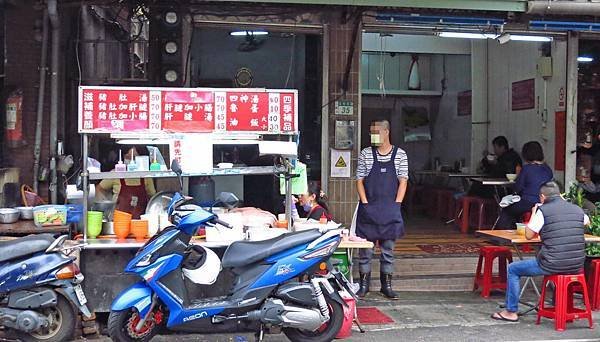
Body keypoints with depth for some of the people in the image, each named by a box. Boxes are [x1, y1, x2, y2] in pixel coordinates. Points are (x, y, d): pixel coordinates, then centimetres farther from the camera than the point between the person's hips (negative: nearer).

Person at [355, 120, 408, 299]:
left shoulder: (400, 155, 3)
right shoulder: (366, 154, 3)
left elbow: (403, 181, 1)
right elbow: (359, 180, 3)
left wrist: (396, 205, -7)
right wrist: (365, 203, -7)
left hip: (391, 210, 0)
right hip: (369, 210, 0)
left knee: (388, 249, 7)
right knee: (365, 248, 3)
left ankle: (386, 284, 15)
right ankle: (364, 283, 12)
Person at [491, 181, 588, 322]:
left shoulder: (543, 210, -9)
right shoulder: (577, 210, 7)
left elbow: (528, 235, -1)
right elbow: (587, 222, 31)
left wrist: (533, 214, 11)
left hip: (553, 265, -6)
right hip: (577, 266, 6)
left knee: (513, 270, 14)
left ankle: (511, 312, 19)